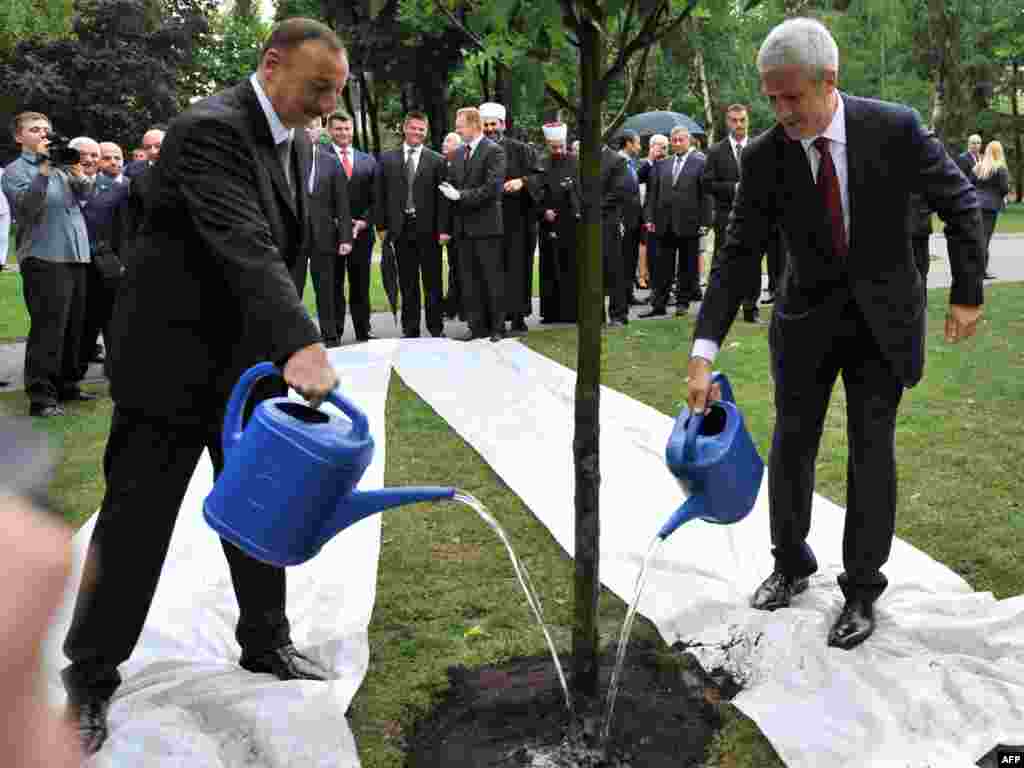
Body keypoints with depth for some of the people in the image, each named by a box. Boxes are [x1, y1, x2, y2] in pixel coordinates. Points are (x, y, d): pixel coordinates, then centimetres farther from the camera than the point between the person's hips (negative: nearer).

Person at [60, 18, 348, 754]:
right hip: (173, 356, -8)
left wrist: (285, 344, 11)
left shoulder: (297, 143, 7)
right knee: (136, 518, 1)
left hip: (250, 357, 8)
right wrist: (301, 343, -47)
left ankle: (265, 640, 33)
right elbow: (243, 244, -36)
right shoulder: (210, 128, -21)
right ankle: (90, 677, 18)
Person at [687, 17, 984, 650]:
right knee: (792, 444, 8)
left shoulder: (894, 128, -16)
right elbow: (738, 255, -12)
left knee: (872, 449, 1)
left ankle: (863, 591, 16)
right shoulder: (765, 157, -13)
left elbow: (961, 203, -4)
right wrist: (704, 353, -19)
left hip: (883, 315, -1)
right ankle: (791, 564, 30)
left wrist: (968, 293, -5)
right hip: (807, 315, 2)